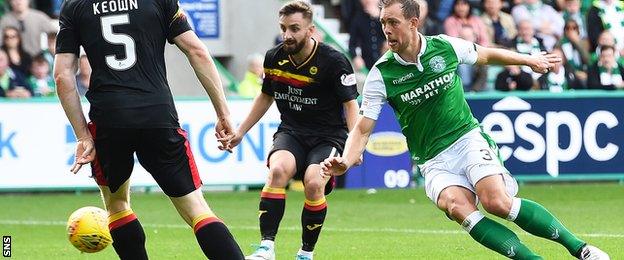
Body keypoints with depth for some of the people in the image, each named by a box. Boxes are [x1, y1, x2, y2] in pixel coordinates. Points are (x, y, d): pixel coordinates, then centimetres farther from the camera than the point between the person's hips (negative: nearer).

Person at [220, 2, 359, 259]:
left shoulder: (334, 61, -14)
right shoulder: (274, 58, 0)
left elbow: (351, 105, -11)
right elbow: (266, 97, 19)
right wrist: (240, 132, 20)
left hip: (327, 136, -3)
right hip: (291, 132, 3)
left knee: (314, 184, -30)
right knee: (277, 170, -30)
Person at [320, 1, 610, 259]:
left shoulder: (445, 46, -3)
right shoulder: (380, 75, -6)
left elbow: (486, 55, 18)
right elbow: (363, 129, -5)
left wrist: (530, 60, 31)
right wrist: (345, 161, -24)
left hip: (468, 139, 0)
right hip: (434, 161, 0)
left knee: (497, 201, -26)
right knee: (457, 206, -32)